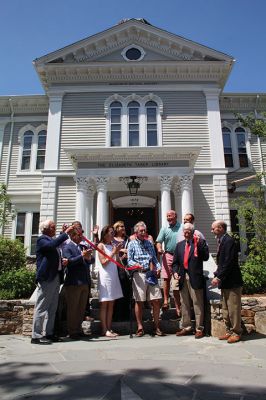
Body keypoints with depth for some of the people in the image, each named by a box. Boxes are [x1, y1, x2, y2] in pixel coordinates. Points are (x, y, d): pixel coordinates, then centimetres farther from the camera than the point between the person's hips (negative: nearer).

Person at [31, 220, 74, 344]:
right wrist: (65, 233, -23)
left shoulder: (52, 240, 19)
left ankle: (49, 333, 22)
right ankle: (36, 336, 5)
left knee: (52, 308, 13)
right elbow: (52, 245, -29)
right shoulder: (42, 239, -9)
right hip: (46, 278, -9)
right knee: (41, 308, -2)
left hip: (55, 277, 9)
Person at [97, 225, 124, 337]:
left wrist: (117, 252, 1)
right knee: (104, 304, -1)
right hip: (105, 276, -6)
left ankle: (109, 328, 15)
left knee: (111, 304, 9)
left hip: (113, 275, 7)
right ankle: (104, 330, 4)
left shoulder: (113, 245, 13)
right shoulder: (101, 245, -4)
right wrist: (113, 252, -12)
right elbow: (103, 262, -10)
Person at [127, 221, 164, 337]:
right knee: (139, 301, 4)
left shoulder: (149, 244, 15)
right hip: (139, 274, -3)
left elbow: (154, 259, 15)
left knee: (156, 300, 2)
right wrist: (136, 264, -21)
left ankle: (156, 327, 16)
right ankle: (140, 327, 17)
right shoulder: (132, 244, 3)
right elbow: (129, 260, -2)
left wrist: (158, 267, -2)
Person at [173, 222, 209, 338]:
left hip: (195, 278, -5)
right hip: (183, 278, 5)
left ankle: (199, 329, 12)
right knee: (184, 304, 13)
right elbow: (175, 262, 16)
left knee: (198, 304, 1)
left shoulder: (200, 242, 1)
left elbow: (206, 257, -11)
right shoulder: (179, 245, 15)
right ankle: (186, 327, 25)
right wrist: (175, 272, 0)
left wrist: (199, 244, -17)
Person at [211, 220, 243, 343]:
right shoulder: (221, 241, 12)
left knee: (233, 309, 1)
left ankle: (236, 332, 14)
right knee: (226, 309, 16)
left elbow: (229, 262, -22)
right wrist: (217, 275, 6)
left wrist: (219, 277, -20)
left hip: (232, 282, -10)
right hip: (224, 282, 10)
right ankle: (229, 331, 27)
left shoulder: (229, 241, -17)